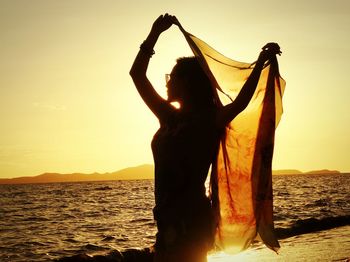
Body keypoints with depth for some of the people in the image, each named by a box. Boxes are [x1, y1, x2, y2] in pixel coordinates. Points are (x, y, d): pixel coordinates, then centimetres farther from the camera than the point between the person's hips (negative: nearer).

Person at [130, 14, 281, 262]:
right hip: (171, 218, 8)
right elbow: (137, 75, 11)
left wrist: (261, 61, -30)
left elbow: (240, 103, -26)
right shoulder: (170, 118, 12)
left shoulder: (208, 120, -7)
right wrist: (155, 33, 5)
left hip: (190, 221, -8)